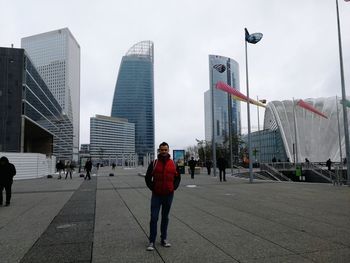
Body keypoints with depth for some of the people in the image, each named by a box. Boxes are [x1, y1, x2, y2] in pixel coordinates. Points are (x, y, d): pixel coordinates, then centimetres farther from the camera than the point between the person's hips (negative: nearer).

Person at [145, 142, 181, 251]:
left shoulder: (173, 164, 2)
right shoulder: (154, 163, -3)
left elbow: (178, 177, 12)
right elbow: (147, 177, 4)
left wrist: (173, 188, 1)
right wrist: (152, 188, -4)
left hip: (169, 195, 2)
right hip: (156, 195, -2)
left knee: (165, 218, 13)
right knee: (154, 218, -2)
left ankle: (164, 239, 25)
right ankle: (151, 241, 7)